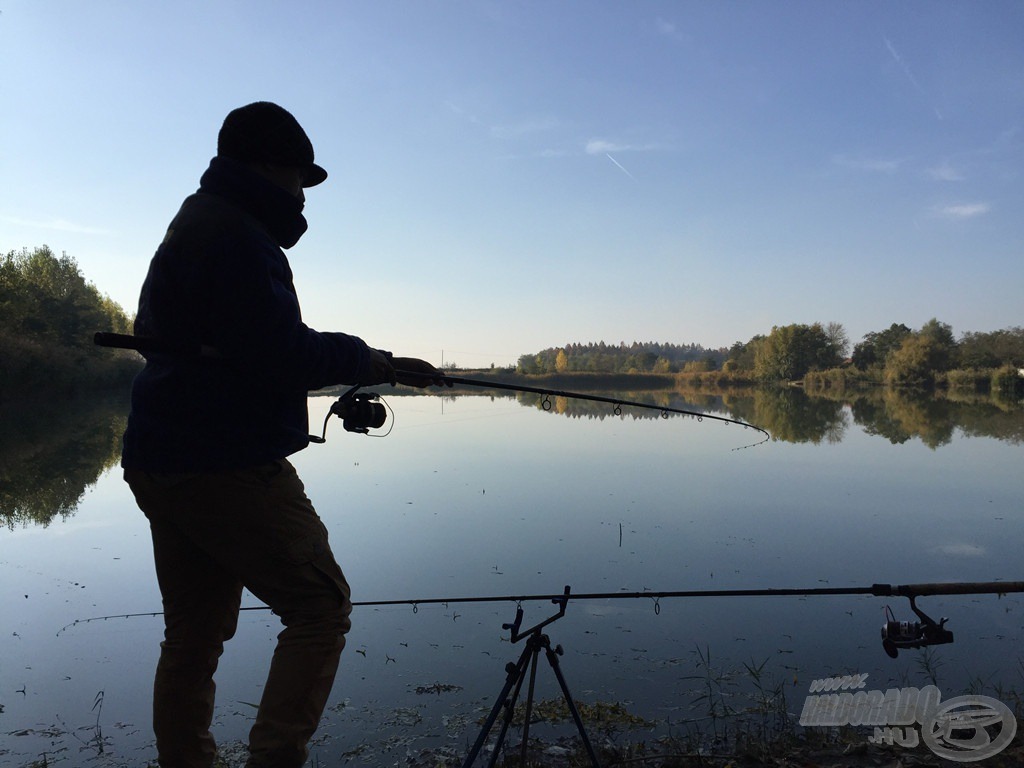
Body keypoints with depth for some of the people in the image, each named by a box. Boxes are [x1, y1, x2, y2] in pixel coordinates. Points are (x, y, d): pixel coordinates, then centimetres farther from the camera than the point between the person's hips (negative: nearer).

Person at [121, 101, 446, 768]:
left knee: (196, 631, 15)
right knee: (321, 606, -3)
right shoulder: (236, 234, -13)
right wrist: (368, 361, -3)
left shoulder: (192, 227, 21)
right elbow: (281, 352, -20)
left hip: (165, 464, 11)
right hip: (228, 467, -11)